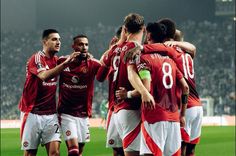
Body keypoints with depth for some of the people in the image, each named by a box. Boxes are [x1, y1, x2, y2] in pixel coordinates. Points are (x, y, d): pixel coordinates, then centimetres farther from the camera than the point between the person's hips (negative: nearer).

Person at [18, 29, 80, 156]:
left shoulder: (57, 60, 12)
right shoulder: (36, 59, -10)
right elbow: (45, 76, -28)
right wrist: (66, 63, -37)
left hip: (51, 114, 5)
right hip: (32, 113, -5)